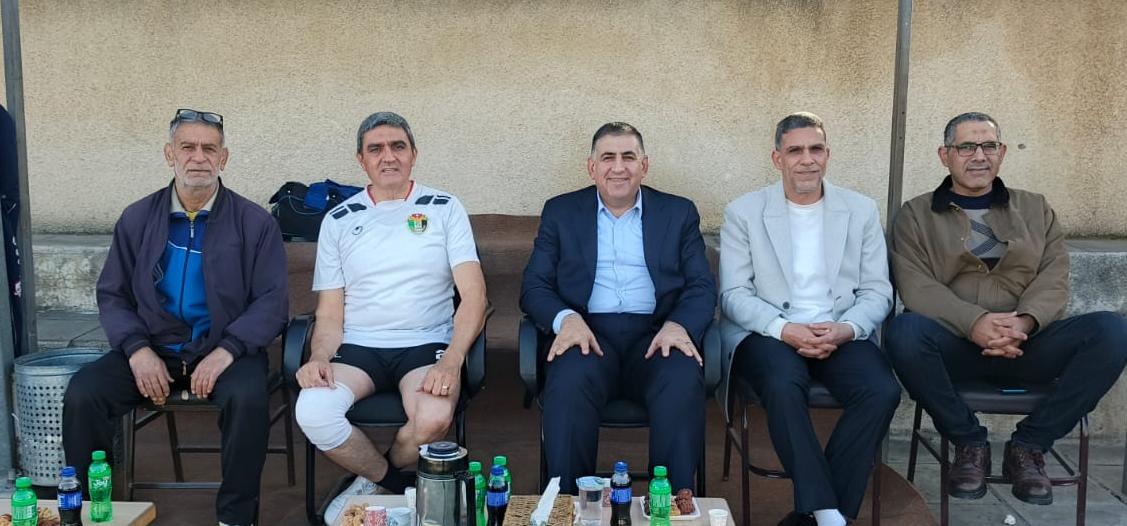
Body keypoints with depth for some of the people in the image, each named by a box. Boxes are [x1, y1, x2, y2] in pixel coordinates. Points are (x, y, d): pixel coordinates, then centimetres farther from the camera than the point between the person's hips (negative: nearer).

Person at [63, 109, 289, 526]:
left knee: (248, 397, -34)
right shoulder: (136, 219, 9)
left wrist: (227, 350, -21)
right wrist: (137, 349, -10)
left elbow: (272, 302, -5)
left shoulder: (255, 223, 0)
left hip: (224, 351, -3)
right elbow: (112, 295, 9)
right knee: (82, 395, -21)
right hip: (152, 349, 3)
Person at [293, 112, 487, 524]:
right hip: (357, 348, 2)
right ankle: (397, 486, 0)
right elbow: (329, 313, 11)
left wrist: (452, 361, -19)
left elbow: (473, 294, -3)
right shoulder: (339, 221, 12)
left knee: (434, 418, -34)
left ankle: (375, 481, 3)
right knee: (312, 411, -30)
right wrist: (319, 358, -12)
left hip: (426, 344, -1)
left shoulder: (444, 209, 6)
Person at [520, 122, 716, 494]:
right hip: (588, 334, 0)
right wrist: (566, 318, -14)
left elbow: (702, 287, 9)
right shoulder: (561, 212, 16)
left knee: (684, 382, -32)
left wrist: (678, 325, -14)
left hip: (654, 336, 1)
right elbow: (534, 286, 9)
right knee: (570, 381, -34)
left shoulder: (679, 213, 16)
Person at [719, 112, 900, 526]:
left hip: (841, 334, 2)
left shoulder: (861, 211, 11)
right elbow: (734, 293, -1)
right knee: (783, 386, -35)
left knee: (883, 391, -26)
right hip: (768, 333, -2)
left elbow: (877, 291, 8)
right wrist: (785, 329, -17)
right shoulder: (743, 212, 5)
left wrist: (845, 329, -13)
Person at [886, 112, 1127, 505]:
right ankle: (969, 442, -11)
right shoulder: (916, 215, 10)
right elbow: (916, 287, -5)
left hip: (1026, 346, 2)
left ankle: (1029, 444, -9)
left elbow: (1054, 279, 5)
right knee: (905, 332, -35)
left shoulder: (1036, 210, 18)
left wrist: (1024, 322, -18)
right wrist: (974, 322, -23)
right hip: (954, 344, -2)